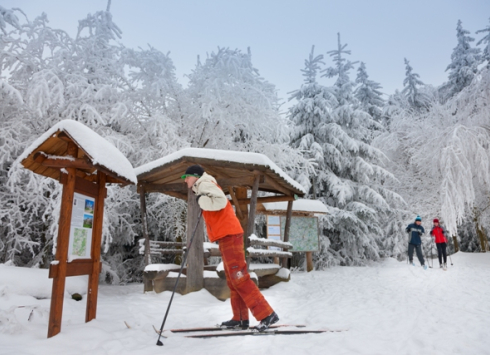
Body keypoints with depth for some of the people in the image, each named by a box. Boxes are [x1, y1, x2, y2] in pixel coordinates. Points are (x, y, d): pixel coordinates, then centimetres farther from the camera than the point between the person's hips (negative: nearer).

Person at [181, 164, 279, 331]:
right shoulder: (205, 186, 23)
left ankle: (267, 314, -7)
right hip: (227, 236, 10)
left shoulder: (204, 184, -6)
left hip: (229, 235, -10)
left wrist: (201, 200, -12)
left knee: (239, 278, -10)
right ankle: (240, 319, 16)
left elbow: (220, 201, -24)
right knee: (233, 280, 10)